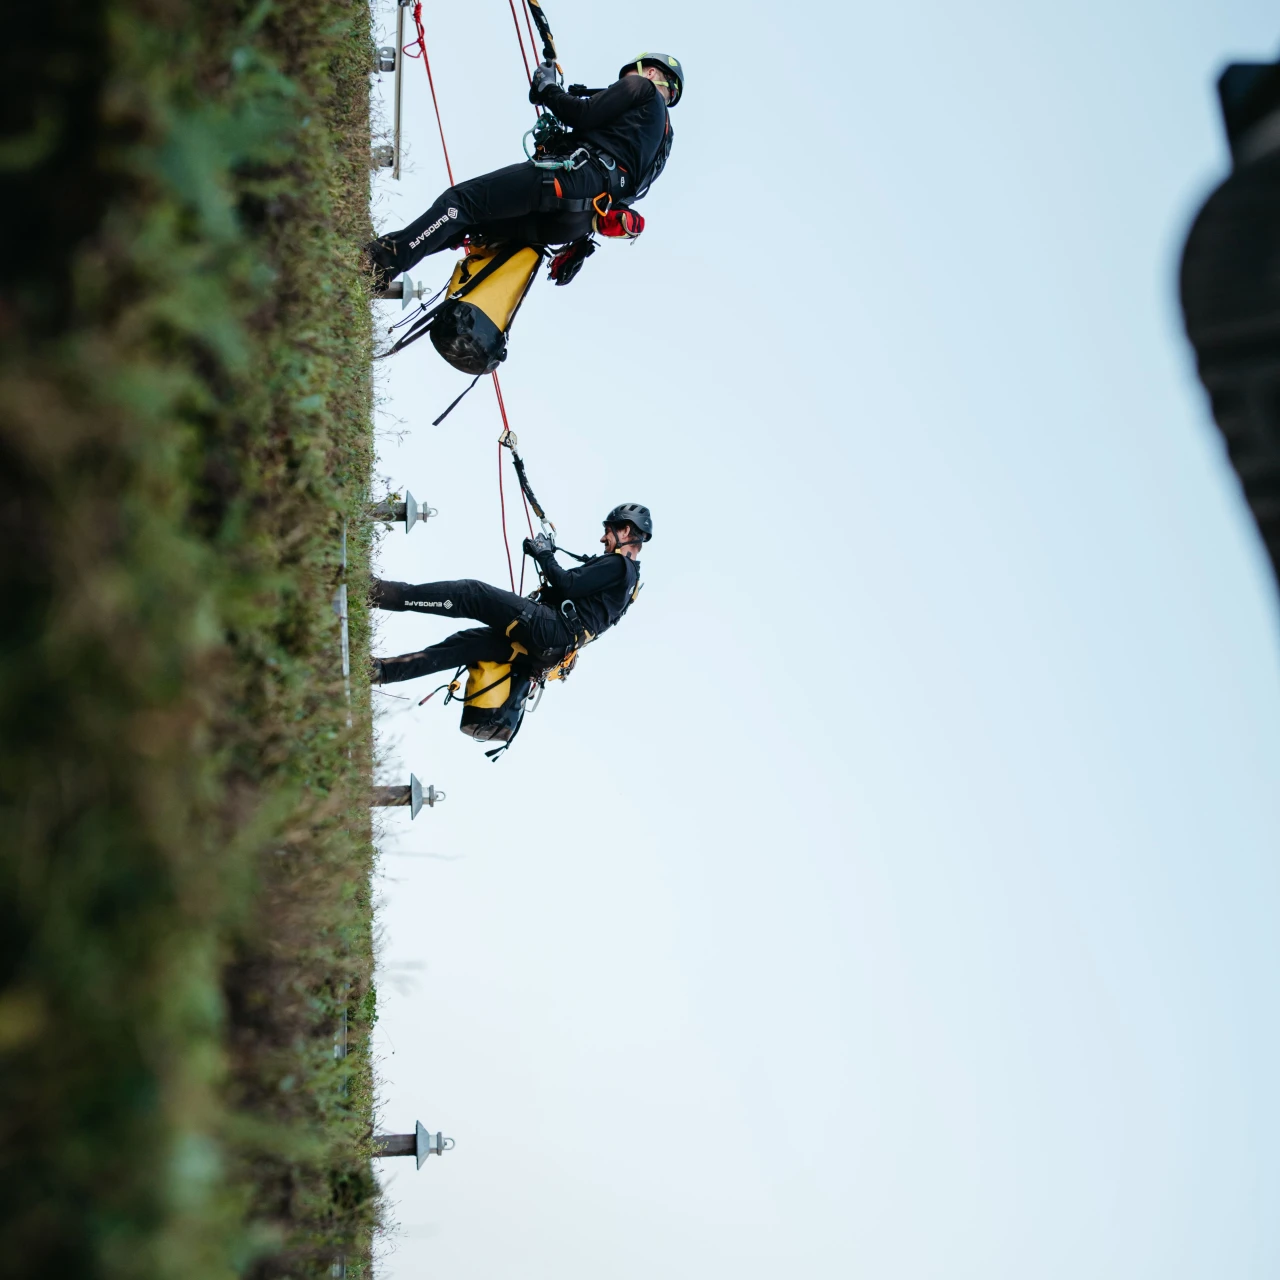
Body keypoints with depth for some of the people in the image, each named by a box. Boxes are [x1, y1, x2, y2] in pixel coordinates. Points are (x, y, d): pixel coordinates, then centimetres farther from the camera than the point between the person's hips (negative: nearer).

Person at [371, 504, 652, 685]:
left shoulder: (617, 564, -4)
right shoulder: (627, 573, 27)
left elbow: (568, 586, -14)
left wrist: (545, 556, 1)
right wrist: (545, 555, 18)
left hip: (549, 627, -10)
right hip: (551, 646, 10)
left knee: (472, 594, -14)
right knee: (465, 643, 4)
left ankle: (383, 593, -17)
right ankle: (382, 670, -2)